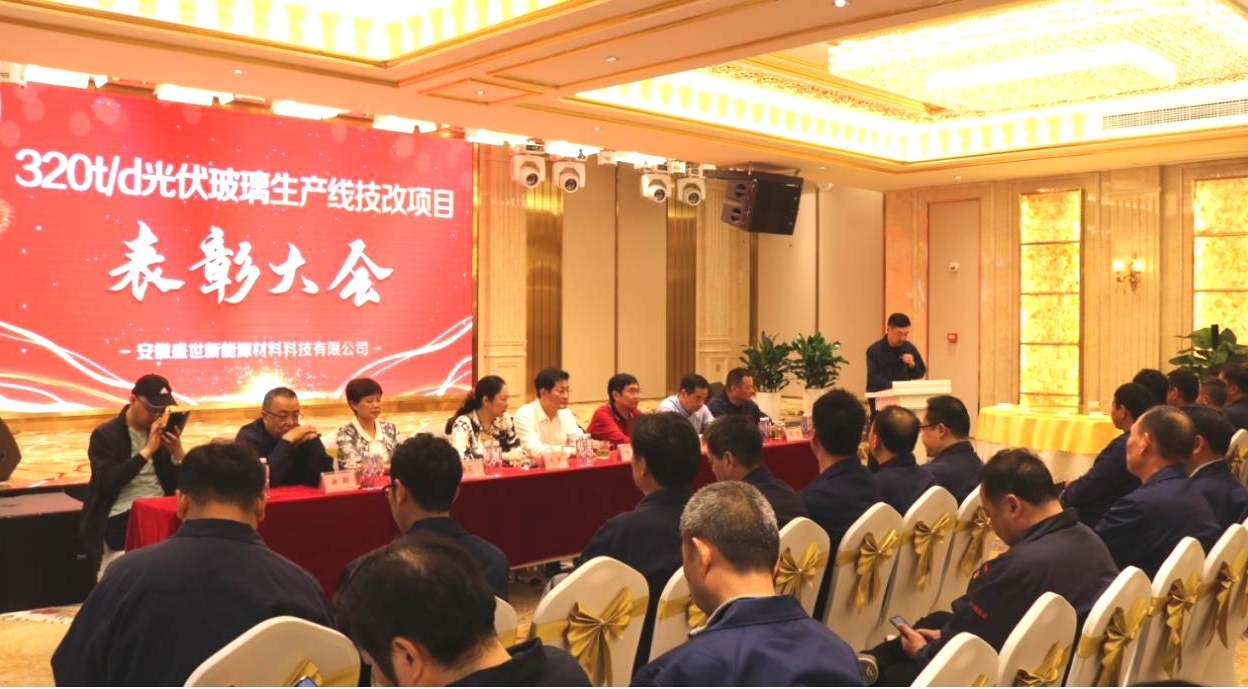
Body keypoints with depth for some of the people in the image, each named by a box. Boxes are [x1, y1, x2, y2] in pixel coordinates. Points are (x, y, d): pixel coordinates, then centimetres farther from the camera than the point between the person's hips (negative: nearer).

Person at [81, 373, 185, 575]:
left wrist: (178, 451, -10)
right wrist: (147, 450, -19)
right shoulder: (105, 435, -1)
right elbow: (107, 482, -17)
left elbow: (181, 484, 9)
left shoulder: (162, 433, 11)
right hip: (121, 516, -4)